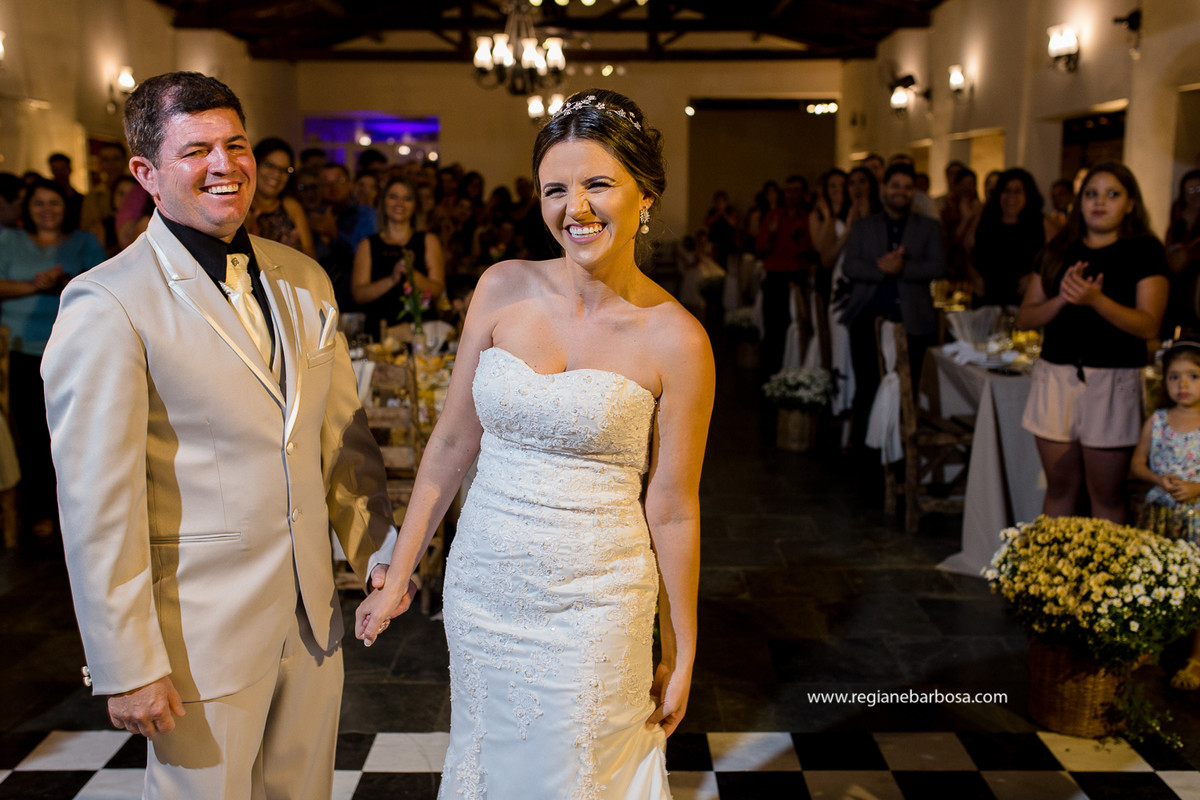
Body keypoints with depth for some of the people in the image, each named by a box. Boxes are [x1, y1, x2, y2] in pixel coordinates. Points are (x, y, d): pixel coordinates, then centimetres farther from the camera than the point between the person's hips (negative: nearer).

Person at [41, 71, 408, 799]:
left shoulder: (303, 280, 5)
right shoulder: (107, 305, -14)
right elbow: (97, 506, -15)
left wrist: (378, 550, 6)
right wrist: (127, 665, -14)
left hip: (312, 618, 6)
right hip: (201, 635, -6)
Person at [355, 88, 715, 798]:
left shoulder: (676, 339, -13)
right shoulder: (504, 289, -4)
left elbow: (672, 508, -6)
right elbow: (452, 443, 2)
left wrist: (682, 655, 0)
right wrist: (398, 577, 5)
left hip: (593, 601, -3)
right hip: (482, 581, 4)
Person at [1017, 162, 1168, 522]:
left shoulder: (1145, 250, 0)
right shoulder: (1059, 250, 11)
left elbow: (1149, 325, -10)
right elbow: (1025, 318, 8)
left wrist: (1095, 299, -24)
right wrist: (1061, 299, -11)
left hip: (1112, 381, -3)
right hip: (1056, 376, 3)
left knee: (1107, 496, 3)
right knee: (1059, 488, 9)